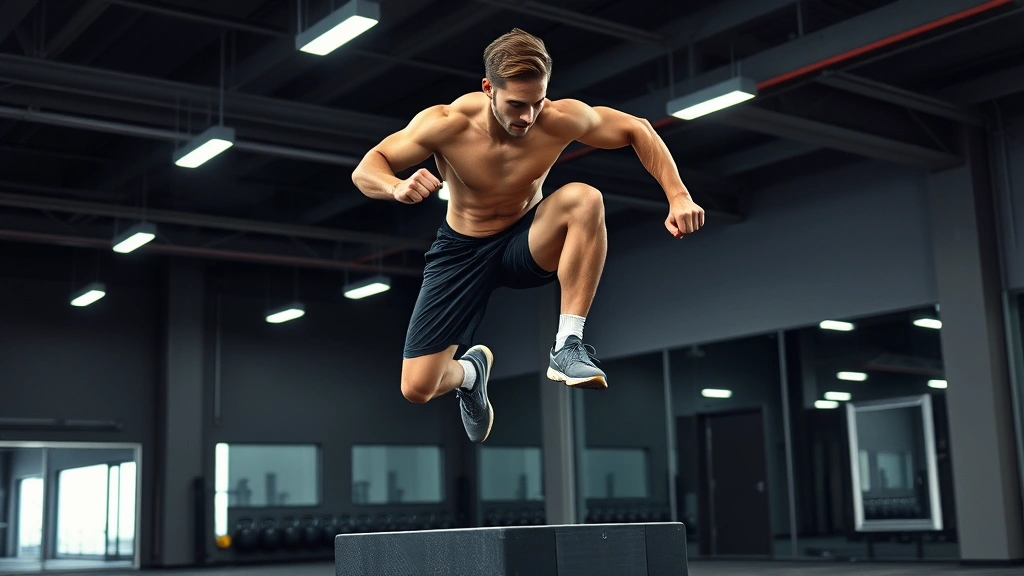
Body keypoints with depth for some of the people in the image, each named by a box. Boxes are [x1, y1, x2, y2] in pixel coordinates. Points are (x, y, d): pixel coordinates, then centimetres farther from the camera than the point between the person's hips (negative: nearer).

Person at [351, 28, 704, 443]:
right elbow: (364, 171, -19)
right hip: (462, 250, 0)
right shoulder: (447, 124, -24)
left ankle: (567, 347, -27)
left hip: (527, 245, 0)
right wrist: (398, 188, -43)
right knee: (417, 389, -9)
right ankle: (471, 370, 31)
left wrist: (678, 196, -19)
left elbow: (637, 130, -7)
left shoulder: (560, 119, -21)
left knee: (584, 198, -34)